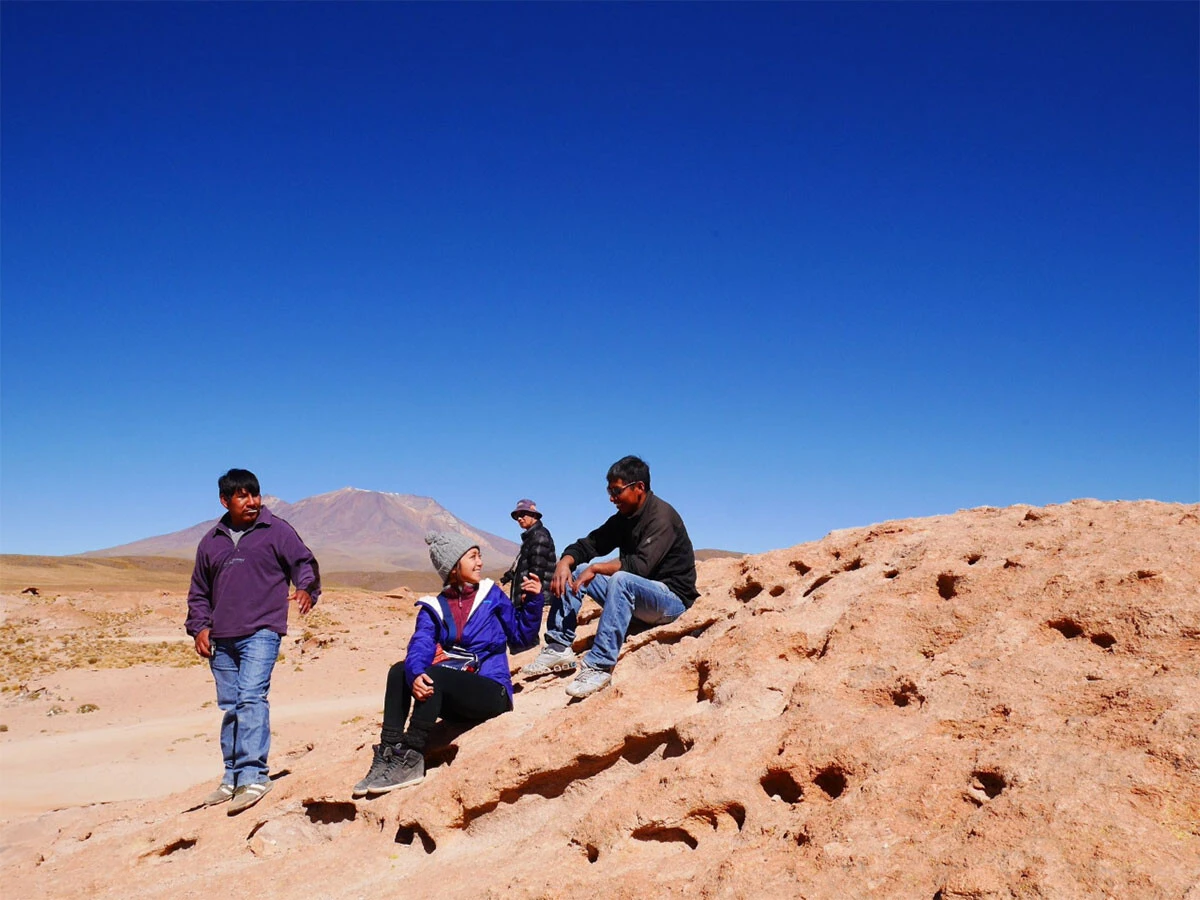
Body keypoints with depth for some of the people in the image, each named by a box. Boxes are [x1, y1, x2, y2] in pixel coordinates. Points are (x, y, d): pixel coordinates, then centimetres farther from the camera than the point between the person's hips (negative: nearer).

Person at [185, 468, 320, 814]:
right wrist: (199, 627, 8)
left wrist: (306, 589, -20)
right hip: (221, 639, 5)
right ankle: (233, 777, 20)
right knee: (230, 707, 10)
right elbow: (199, 591, 21)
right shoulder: (211, 541, 16)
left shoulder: (277, 531, 3)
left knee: (251, 697, -18)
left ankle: (254, 776, -19)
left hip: (261, 633, -5)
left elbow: (304, 562, 1)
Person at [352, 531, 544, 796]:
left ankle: (410, 760, -27)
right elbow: (420, 646, -11)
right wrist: (415, 674, -33)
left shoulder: (492, 595, 4)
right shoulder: (434, 608, 8)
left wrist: (533, 602, -11)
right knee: (400, 671, -16)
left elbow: (521, 637, 4)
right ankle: (388, 753, -21)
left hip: (491, 691, -4)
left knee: (434, 675, -30)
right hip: (449, 693, 4)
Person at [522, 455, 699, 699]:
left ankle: (599, 667, -38)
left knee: (621, 580, -37)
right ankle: (559, 648, -10)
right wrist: (565, 562, -14)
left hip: (672, 598, -8)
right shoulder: (623, 519, 8)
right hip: (633, 597, 9)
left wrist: (596, 569, -24)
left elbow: (641, 565, -29)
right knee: (574, 571, 0)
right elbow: (587, 544, 7)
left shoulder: (661, 516, -16)